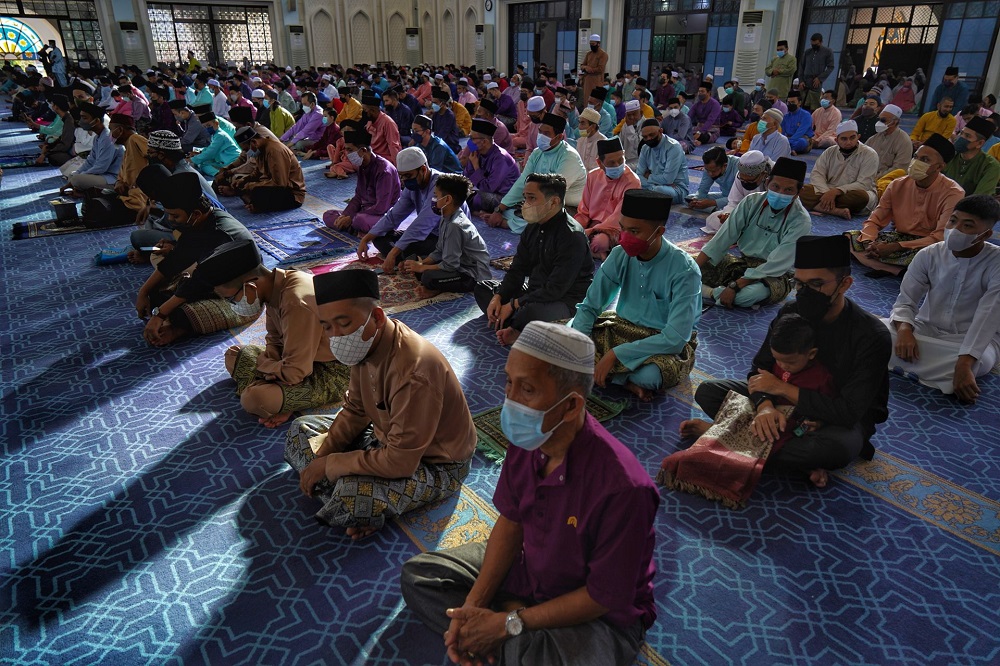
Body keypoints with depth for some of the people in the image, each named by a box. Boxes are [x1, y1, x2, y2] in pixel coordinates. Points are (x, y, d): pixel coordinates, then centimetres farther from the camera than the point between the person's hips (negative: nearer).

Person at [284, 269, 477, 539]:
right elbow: (355, 410, 5)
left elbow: (400, 463, -33)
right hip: (388, 437, 9)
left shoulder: (413, 371, -36)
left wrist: (329, 464, -22)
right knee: (301, 429, 10)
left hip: (436, 464, -9)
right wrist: (321, 457, -8)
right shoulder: (366, 343, -9)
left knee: (352, 497, -35)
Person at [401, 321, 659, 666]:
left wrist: (509, 625, -20)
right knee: (417, 574, 4)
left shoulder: (622, 487, -35)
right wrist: (472, 606, -12)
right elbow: (510, 522, -2)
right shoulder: (526, 440, -15)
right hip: (526, 567, 7)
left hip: (598, 615, -6)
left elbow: (604, 597, -24)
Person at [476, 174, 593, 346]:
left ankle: (510, 326, -6)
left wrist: (514, 304, -21)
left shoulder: (572, 236, -22)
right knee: (483, 288, 9)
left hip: (566, 302, -10)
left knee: (533, 312, -42)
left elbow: (556, 289, -26)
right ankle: (515, 329, -16)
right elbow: (518, 269, 9)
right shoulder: (533, 227, 6)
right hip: (535, 292, 10)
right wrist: (497, 297, -8)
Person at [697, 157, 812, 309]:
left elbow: (776, 265, -24)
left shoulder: (800, 221, -18)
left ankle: (714, 293, -17)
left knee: (754, 292, -40)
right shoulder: (752, 201, -5)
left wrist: (734, 286, -31)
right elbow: (723, 238, -9)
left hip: (773, 275, -3)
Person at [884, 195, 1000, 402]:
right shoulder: (929, 255, -6)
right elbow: (905, 301, -5)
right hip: (926, 329, 3)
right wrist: (904, 330, -30)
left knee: (977, 363, -40)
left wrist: (963, 364, -41)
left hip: (973, 339, -2)